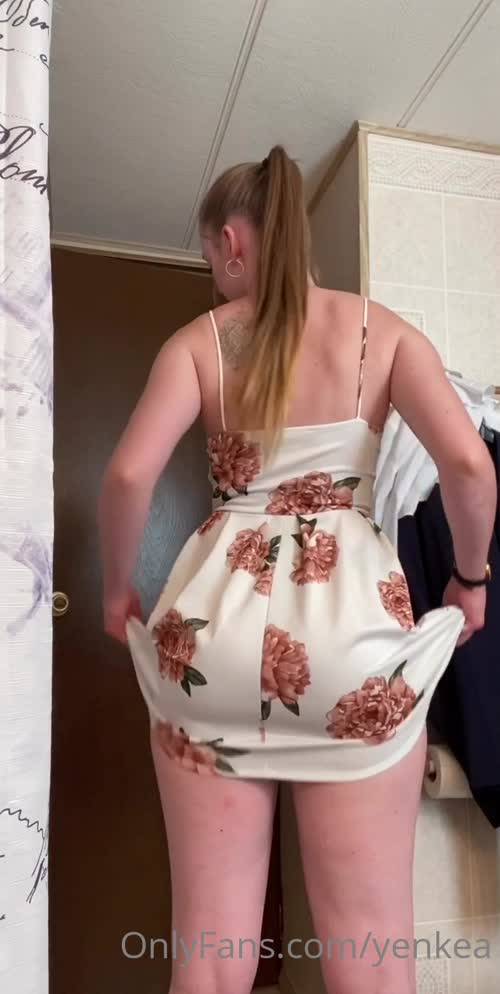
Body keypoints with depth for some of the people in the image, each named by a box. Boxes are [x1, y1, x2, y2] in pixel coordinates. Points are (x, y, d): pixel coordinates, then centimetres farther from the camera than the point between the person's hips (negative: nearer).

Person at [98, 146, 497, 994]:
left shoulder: (200, 340, 5)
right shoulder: (383, 331, 7)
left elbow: (128, 475, -8)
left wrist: (117, 588, 9)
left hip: (216, 614, 1)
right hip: (355, 615, 0)